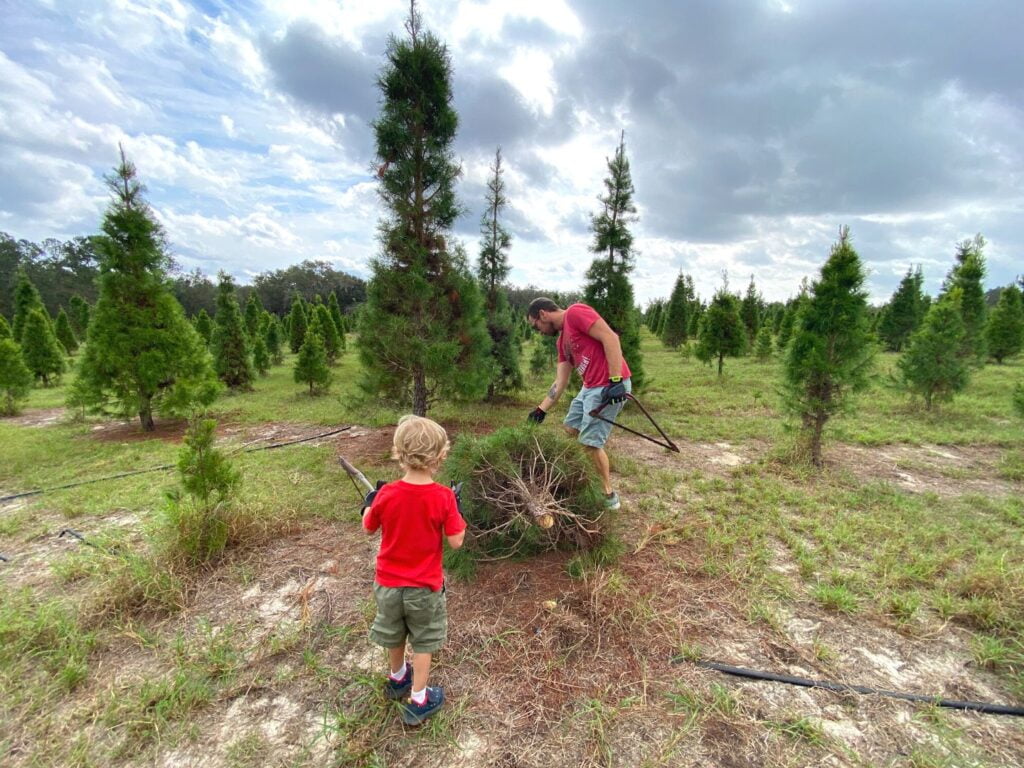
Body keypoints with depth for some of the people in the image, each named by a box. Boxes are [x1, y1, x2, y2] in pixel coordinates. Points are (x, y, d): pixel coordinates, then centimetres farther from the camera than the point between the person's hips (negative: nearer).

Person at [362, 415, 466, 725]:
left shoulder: (387, 495, -19)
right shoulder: (444, 497, -24)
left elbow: (368, 527, -2)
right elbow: (456, 541, -17)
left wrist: (369, 502, 15)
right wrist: (456, 510, -4)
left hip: (388, 582, 3)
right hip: (425, 586, -3)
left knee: (394, 635, 28)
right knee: (424, 642, 20)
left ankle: (398, 679, 53)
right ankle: (418, 702, 32)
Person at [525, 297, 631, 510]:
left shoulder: (575, 312, -9)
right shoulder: (562, 339, 18)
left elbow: (611, 338, -19)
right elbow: (560, 381, 18)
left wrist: (615, 381, -24)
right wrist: (541, 410, 17)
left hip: (610, 386, -10)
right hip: (589, 387, 10)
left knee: (590, 443, -6)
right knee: (570, 429, 19)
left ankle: (609, 496, 12)